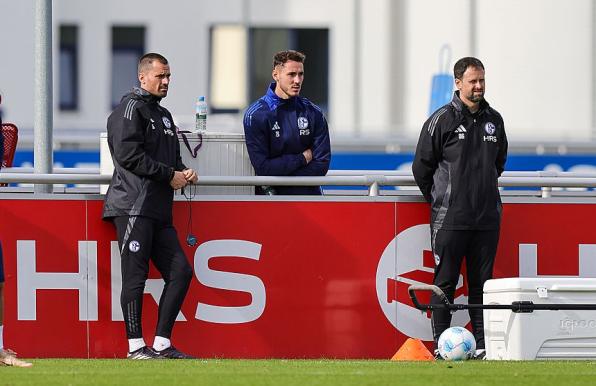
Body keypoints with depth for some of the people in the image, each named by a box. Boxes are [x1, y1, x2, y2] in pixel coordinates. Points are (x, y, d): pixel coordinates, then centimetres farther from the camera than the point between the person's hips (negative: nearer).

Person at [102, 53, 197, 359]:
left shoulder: (163, 115, 24)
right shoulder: (131, 108, -5)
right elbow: (128, 155, -17)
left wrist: (184, 173, 6)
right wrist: (170, 175, -13)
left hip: (159, 211, 9)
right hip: (133, 205, -9)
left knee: (180, 272, 4)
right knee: (135, 275, -8)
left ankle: (162, 344, 7)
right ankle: (136, 346, -6)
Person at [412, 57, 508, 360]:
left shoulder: (494, 121, 11)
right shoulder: (442, 120, -4)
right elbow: (421, 167, 2)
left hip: (487, 218, 4)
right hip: (450, 219, -4)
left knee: (481, 283, 5)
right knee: (445, 283, -3)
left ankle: (482, 344, 7)